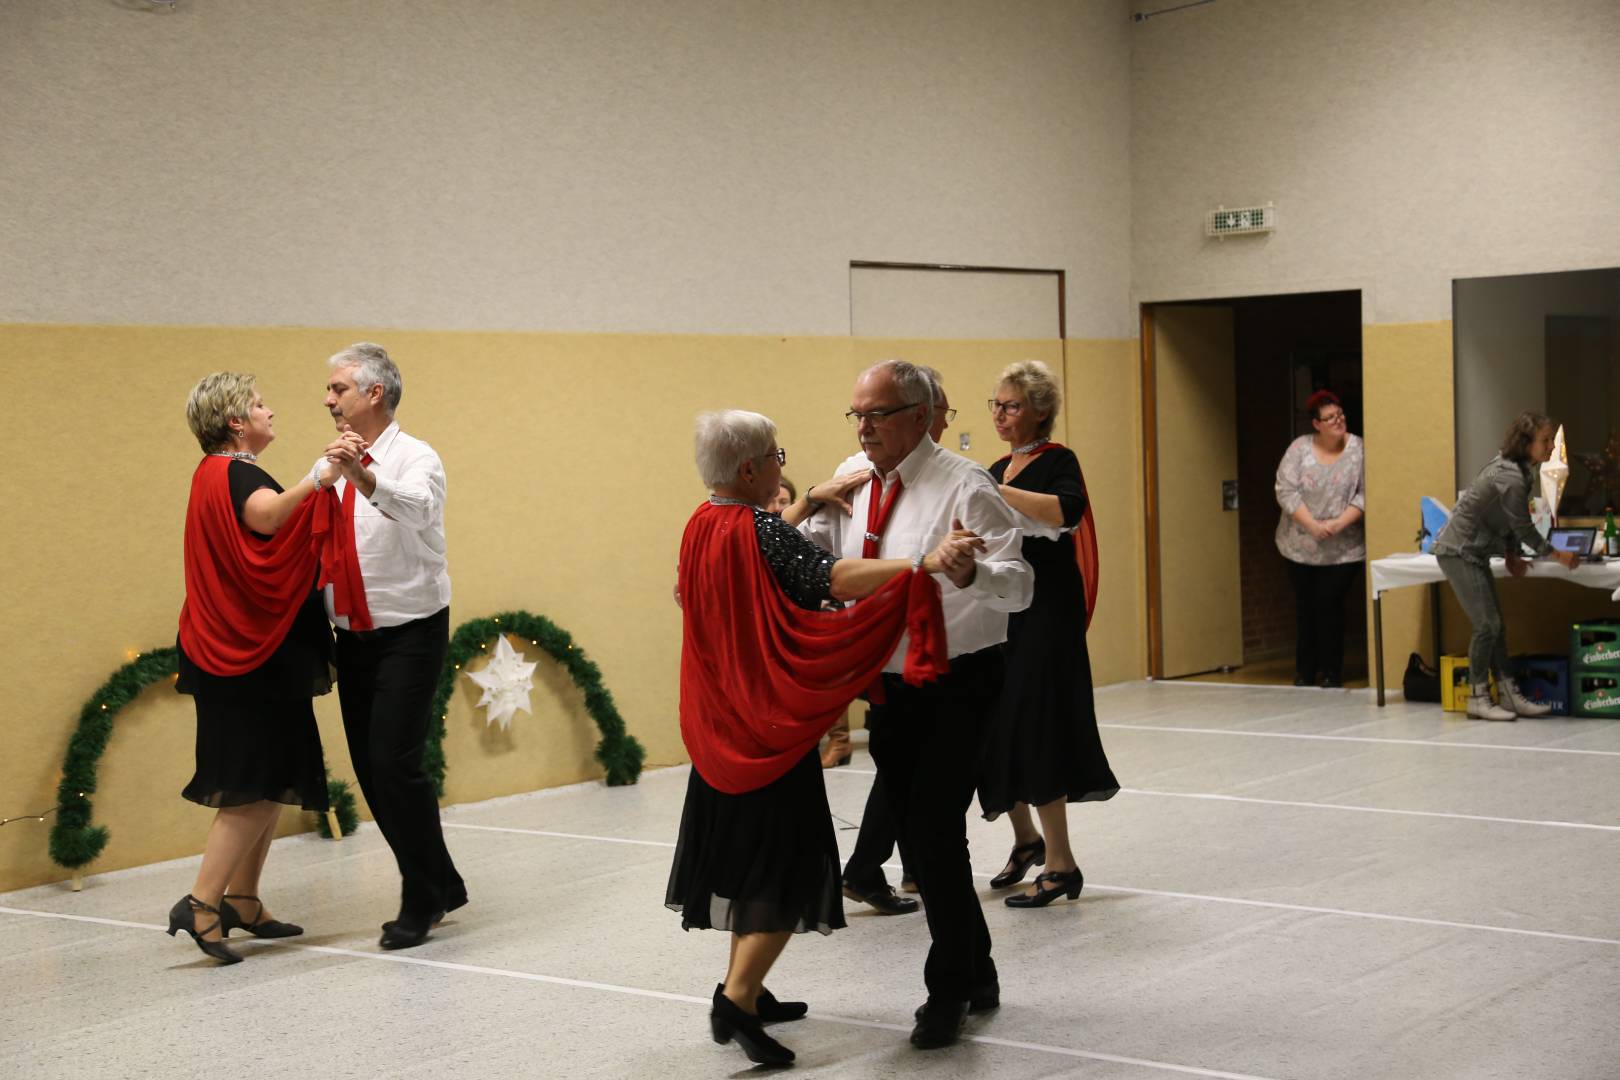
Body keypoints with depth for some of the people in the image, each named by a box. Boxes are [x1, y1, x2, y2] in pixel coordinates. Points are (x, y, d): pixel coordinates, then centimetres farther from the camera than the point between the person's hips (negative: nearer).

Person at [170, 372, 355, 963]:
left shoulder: (217, 474, 16)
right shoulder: (236, 475, -16)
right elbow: (270, 516, -40)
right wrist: (317, 479, -54)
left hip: (247, 649, 10)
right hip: (257, 654, -10)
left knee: (267, 781, 14)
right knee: (259, 784, -9)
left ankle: (243, 902, 19)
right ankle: (201, 903, -11)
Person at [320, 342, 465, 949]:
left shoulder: (414, 457, -12)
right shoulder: (332, 469, 9)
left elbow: (416, 507, -35)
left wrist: (366, 478, -53)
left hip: (410, 633, -7)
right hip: (354, 637, 7)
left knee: (395, 764, -14)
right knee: (369, 769, 8)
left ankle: (422, 902, 0)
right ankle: (440, 885, 23)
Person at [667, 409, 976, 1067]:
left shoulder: (701, 526, 7)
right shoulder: (757, 529, -20)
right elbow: (831, 578, -34)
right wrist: (923, 565, -45)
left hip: (723, 727, 9)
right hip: (771, 722, -9)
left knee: (748, 854, 17)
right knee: (788, 863, -3)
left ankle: (748, 991, 25)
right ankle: (736, 999, -11)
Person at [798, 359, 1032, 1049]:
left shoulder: (964, 488, -13)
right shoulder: (852, 486, 6)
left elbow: (1018, 584, -21)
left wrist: (970, 572, -42)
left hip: (956, 688, -7)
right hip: (889, 688, 7)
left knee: (935, 831, -10)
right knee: (917, 836, 13)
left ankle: (948, 991, 8)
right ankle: (977, 975, 31)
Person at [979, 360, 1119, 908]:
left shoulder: (1057, 461, -8)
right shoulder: (1000, 468, 15)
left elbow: (1068, 509, -30)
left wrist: (995, 493, -34)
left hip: (1044, 609, -7)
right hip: (1001, 610, 7)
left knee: (1033, 726, -9)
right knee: (997, 724, 8)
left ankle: (1061, 863, -2)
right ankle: (1025, 837, 29)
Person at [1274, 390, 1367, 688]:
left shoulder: (1359, 450, -5)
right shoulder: (1300, 448, -2)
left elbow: (1365, 494, -9)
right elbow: (1286, 490, -7)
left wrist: (1339, 523, -20)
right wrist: (1312, 524, -17)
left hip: (1343, 548, -2)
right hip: (1301, 546, 2)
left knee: (1329, 603, -6)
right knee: (1305, 605, 8)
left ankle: (1331, 672, 6)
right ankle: (1305, 671, 18)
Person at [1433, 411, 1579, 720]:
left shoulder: (1513, 467, 5)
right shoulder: (1511, 478, -24)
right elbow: (1522, 528, -16)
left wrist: (1511, 555, 6)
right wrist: (1556, 554, -5)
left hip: (1473, 552, 10)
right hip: (1458, 552, -10)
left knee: (1495, 624, 9)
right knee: (1487, 624, -8)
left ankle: (1509, 696, 11)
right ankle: (1477, 699, 1)